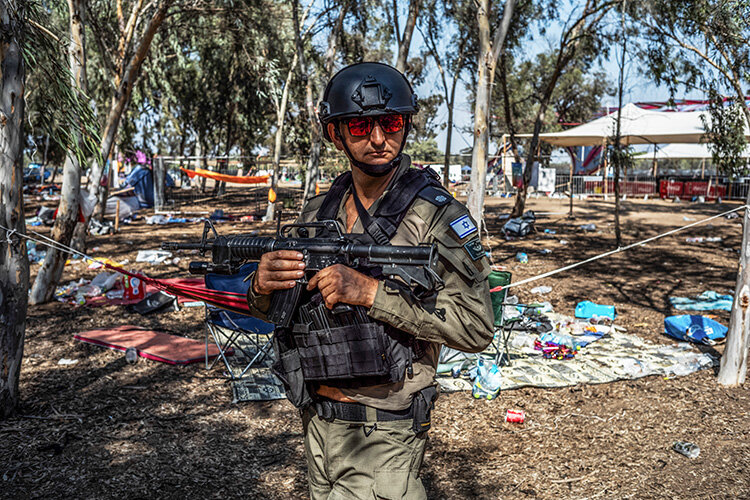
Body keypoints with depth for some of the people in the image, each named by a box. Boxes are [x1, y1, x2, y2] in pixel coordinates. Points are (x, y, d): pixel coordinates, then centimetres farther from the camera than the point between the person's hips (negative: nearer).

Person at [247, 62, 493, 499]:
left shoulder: (437, 215, -13)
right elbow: (273, 311, 12)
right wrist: (264, 285, -12)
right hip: (318, 422, 6)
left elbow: (476, 328, -21)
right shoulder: (319, 213, 5)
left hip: (382, 436, -6)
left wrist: (370, 292, -26)